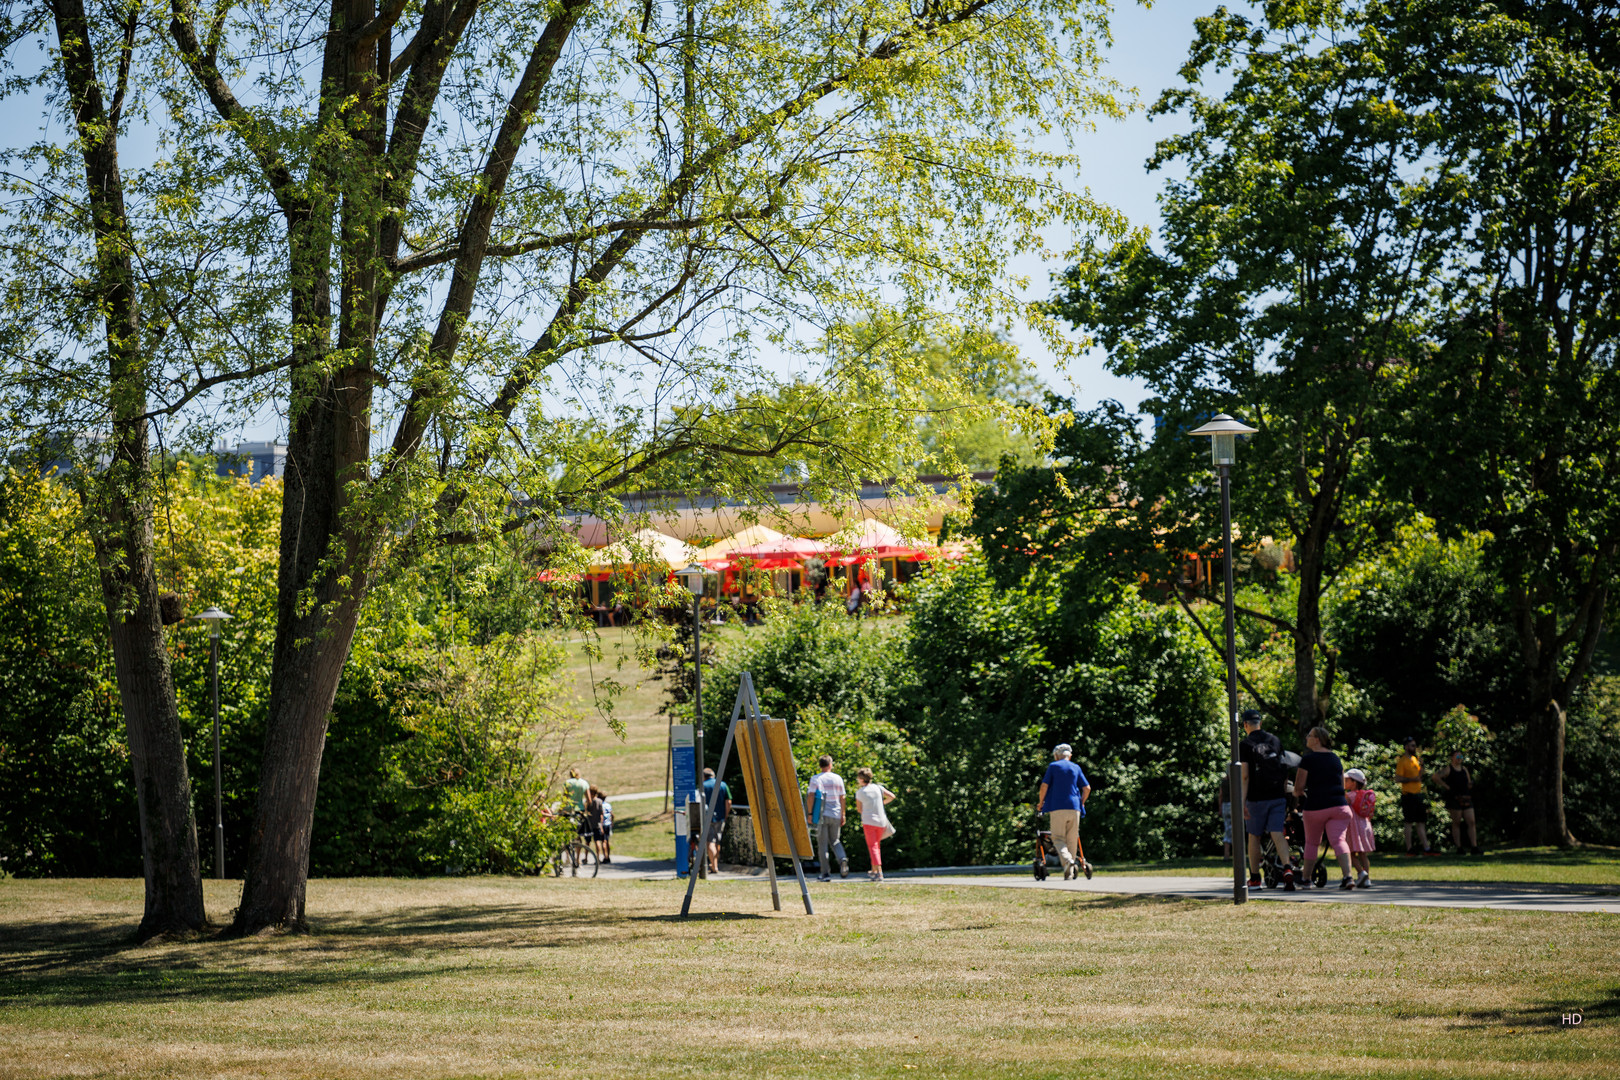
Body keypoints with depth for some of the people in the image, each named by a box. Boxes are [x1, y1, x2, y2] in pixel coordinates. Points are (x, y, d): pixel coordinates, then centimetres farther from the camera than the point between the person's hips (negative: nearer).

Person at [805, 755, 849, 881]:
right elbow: (842, 798, 5)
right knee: (834, 841, 18)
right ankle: (842, 859, -11)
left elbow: (811, 796, -11)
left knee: (822, 844, 3)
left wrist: (810, 813, -5)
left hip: (821, 815, -2)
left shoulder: (815, 779, -3)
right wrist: (842, 815, 10)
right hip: (835, 815, 2)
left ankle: (826, 873, 0)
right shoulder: (837, 778, 5)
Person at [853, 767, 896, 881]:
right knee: (877, 846, 19)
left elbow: (860, 809, 2)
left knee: (873, 847, -6)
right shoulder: (877, 787, 2)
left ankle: (879, 873, -19)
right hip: (881, 821, 4)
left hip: (868, 821, -4)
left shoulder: (859, 792, -6)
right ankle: (874, 871, 28)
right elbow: (891, 796, 1)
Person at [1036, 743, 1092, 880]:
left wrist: (1040, 802, 9)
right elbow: (1087, 788, 9)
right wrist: (1082, 802, 24)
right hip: (1074, 807, 3)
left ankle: (1068, 860, -28)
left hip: (1057, 808, -3)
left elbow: (1044, 785, -3)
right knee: (1072, 839, 8)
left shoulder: (1053, 766, 5)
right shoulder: (1076, 768, 13)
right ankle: (1070, 872, 8)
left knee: (1058, 838, -2)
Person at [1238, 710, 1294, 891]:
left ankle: (1254, 878, 16)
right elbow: (1285, 771, 10)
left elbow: (1244, 776, -12)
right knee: (1278, 835, -2)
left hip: (1257, 798, -3)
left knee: (1254, 837, 10)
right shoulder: (1275, 741, 9)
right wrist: (1285, 793, 18)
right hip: (1278, 796, 3)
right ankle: (1287, 868, -25)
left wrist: (1242, 803, -13)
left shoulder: (1245, 745, -6)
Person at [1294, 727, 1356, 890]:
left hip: (1315, 806, -3)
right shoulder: (1335, 758, 13)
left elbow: (1298, 787, -4)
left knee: (1312, 842, 13)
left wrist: (1297, 793, 18)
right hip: (1339, 806, 3)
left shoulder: (1308, 760, -3)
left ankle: (1306, 878, 18)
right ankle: (1347, 876, -22)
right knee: (1339, 840, -4)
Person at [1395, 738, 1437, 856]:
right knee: (1408, 822, -4)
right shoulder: (1402, 761, -8)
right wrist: (1412, 779, -22)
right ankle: (1409, 850, 0)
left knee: (1421, 822, 8)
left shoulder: (1414, 759, 17)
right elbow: (1398, 778, -15)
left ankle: (1426, 848, 9)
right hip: (1408, 794, -8)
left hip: (1418, 794, 8)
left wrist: (1421, 766, 5)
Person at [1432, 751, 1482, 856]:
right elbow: (1435, 777, -13)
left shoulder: (1464, 769, 18)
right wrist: (1446, 786, -12)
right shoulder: (1448, 769, -1)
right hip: (1454, 799, -6)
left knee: (1471, 822, -2)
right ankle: (1459, 848, 1)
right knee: (1456, 823, -2)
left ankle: (1474, 847, -2)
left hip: (1466, 799, 6)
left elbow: (1469, 783, 27)